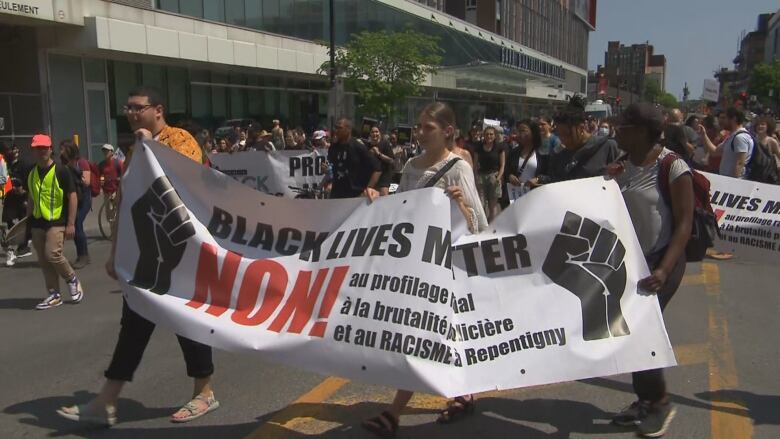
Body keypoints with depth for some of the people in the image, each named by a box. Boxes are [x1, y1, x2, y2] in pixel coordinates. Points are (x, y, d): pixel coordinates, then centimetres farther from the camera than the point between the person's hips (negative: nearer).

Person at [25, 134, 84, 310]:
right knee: (43, 261, 6)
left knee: (52, 255, -19)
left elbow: (72, 197, -8)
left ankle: (72, 279, 7)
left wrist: (71, 224, -12)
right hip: (38, 223, 6)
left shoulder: (61, 172, -8)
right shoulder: (32, 174, 9)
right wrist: (29, 221, 16)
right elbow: (31, 199, 18)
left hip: (57, 222, -6)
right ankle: (54, 295, 15)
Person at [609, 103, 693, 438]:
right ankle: (645, 400, 27)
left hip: (661, 260, -7)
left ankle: (660, 402, 15)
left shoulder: (672, 166, -14)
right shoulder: (625, 166, 5)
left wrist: (664, 270, -25)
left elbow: (684, 223, -17)